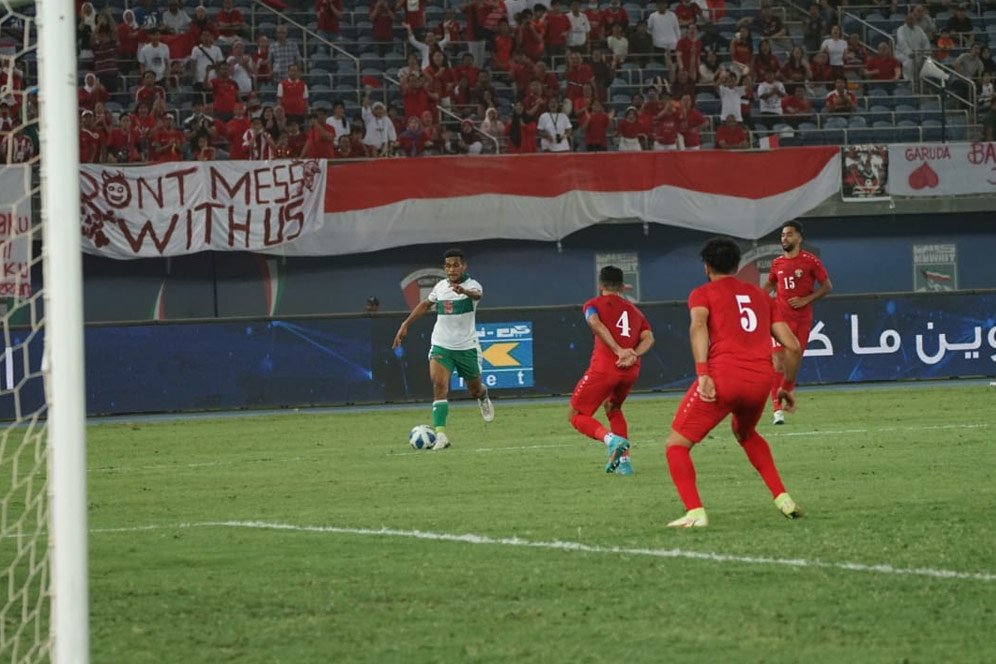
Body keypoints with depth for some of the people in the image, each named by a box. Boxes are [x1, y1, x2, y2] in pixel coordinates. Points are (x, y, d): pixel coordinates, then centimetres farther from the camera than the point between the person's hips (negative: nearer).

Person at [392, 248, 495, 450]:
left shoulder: (472, 284, -12)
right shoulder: (441, 286, 3)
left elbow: (476, 294, -37)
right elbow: (425, 305, 21)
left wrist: (464, 291, -60)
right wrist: (405, 325, 19)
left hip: (467, 347, -2)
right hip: (441, 346, 2)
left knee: (474, 389, 14)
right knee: (439, 385, -19)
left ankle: (483, 397, 53)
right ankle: (440, 434, -25)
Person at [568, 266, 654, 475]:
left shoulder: (594, 304, 12)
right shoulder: (634, 310, 26)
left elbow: (596, 324, -11)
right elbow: (648, 337, 8)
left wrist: (619, 351, -18)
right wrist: (634, 355, -8)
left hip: (604, 366, -5)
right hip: (631, 371, 5)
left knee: (576, 415, 5)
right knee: (612, 408, 31)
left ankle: (611, 439, -21)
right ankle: (624, 459, 15)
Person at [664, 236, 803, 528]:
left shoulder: (703, 293, 13)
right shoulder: (760, 296, 26)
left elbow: (698, 325, -10)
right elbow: (793, 346, 20)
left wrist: (702, 373, -21)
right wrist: (788, 386, 34)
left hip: (722, 376, -5)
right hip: (760, 381, 5)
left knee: (676, 445, 6)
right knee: (745, 434, 35)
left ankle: (695, 512, -14)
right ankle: (783, 499, 23)